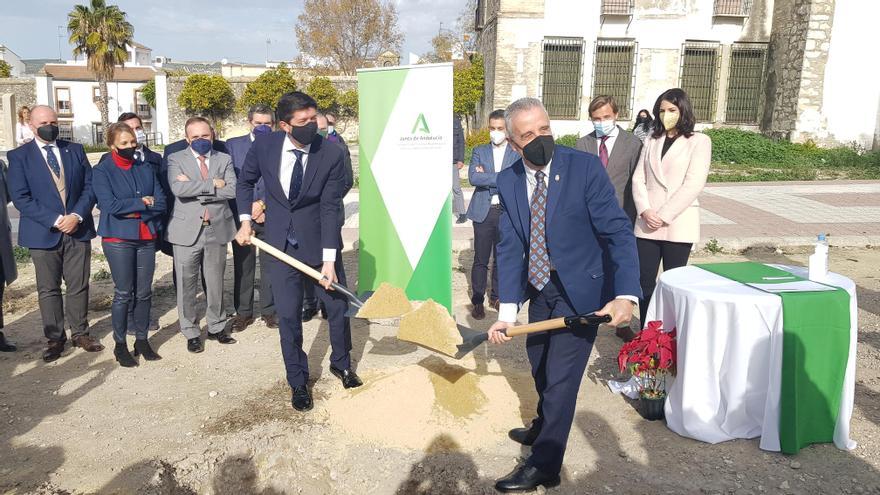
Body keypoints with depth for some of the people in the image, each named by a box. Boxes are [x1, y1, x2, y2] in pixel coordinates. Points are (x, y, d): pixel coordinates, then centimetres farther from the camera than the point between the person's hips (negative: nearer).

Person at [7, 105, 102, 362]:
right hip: (43, 233, -2)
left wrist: (77, 215, -11)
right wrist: (54, 220, -15)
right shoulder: (19, 156, 0)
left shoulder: (75, 150, 8)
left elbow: (90, 186, 4)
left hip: (78, 230, 2)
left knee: (79, 286, 9)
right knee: (48, 290, 7)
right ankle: (55, 338, 18)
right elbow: (20, 197, -7)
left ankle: (80, 333, 22)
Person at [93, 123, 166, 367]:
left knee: (144, 293, 8)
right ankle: (120, 345, 14)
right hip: (118, 239, -4)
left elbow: (161, 202, 1)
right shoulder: (102, 171, -2)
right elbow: (110, 205, -14)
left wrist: (133, 211, -11)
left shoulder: (146, 168, 9)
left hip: (146, 238, 4)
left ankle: (142, 340, 21)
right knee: (123, 294, 1)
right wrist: (142, 203, -8)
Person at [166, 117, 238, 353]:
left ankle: (217, 327, 29)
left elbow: (231, 190, -9)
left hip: (217, 229, 2)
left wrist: (195, 188, -13)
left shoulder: (224, 159, 7)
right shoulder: (176, 159, 1)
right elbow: (178, 189, -17)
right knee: (187, 284, 4)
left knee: (216, 282, 13)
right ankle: (191, 332, 19)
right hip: (187, 230, -2)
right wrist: (212, 184, -14)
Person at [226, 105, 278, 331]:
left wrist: (263, 204, -12)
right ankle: (243, 312, 18)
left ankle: (269, 310, 19)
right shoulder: (233, 145, 5)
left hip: (271, 215, 0)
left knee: (270, 265, 7)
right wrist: (249, 208, -9)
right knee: (242, 266, 7)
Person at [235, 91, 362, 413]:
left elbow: (329, 208, -17)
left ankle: (341, 364, 37)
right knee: (288, 315, 5)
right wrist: (245, 220, 0)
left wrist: (329, 259, -20)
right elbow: (245, 182, 10)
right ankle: (298, 381, 23)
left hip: (320, 239, -1)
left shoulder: (332, 155, -16)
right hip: (281, 242, 1)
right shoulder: (264, 146, -10)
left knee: (338, 305, 11)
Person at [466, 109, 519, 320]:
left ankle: (496, 296, 28)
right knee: (481, 260, 2)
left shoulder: (518, 154, 3)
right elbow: (473, 177, -9)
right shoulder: (479, 151, 7)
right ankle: (477, 301, 13)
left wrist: (486, 176, -11)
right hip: (483, 212, 0)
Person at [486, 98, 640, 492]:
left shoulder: (585, 167, -21)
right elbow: (510, 247, -10)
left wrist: (626, 295, -34)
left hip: (579, 289, -5)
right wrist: (506, 311, -17)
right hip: (538, 287, 5)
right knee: (539, 365, 23)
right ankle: (544, 427, 51)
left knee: (560, 375, -1)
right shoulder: (508, 182, -8)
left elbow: (618, 232, -22)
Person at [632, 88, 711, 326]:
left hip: (678, 224, -4)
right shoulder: (652, 141, 15)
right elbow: (639, 178, 9)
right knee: (645, 280, 3)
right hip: (648, 224, 4)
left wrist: (663, 216, -12)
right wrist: (645, 210, -8)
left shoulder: (699, 141, 0)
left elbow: (693, 184, -9)